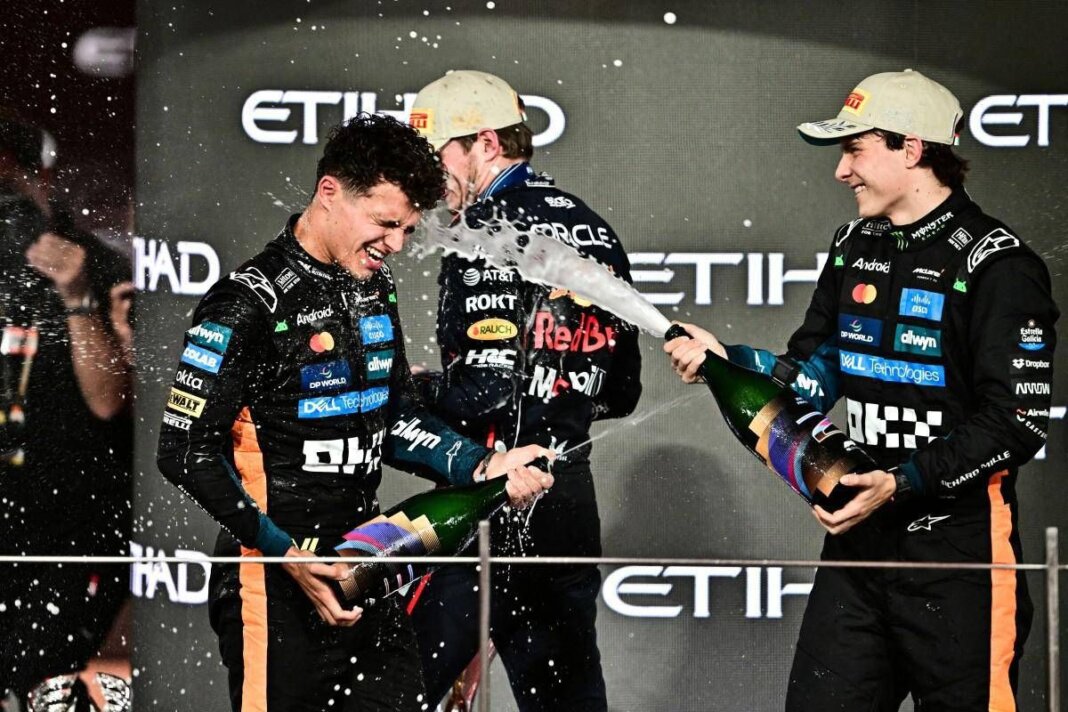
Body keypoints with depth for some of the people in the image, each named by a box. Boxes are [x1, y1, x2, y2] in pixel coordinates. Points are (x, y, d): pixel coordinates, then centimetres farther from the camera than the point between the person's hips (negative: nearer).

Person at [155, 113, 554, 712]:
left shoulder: (374, 287, 11)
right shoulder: (252, 302, -15)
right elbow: (187, 450, -15)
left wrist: (481, 466, 1)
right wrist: (286, 553, -20)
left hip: (367, 565, 8)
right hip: (280, 589, -8)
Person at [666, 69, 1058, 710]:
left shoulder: (997, 264, -12)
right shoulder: (855, 247, 12)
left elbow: (1017, 423, -16)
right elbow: (811, 377, 13)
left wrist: (901, 482, -21)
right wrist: (722, 360, -3)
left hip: (957, 544, -7)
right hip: (858, 536, 7)